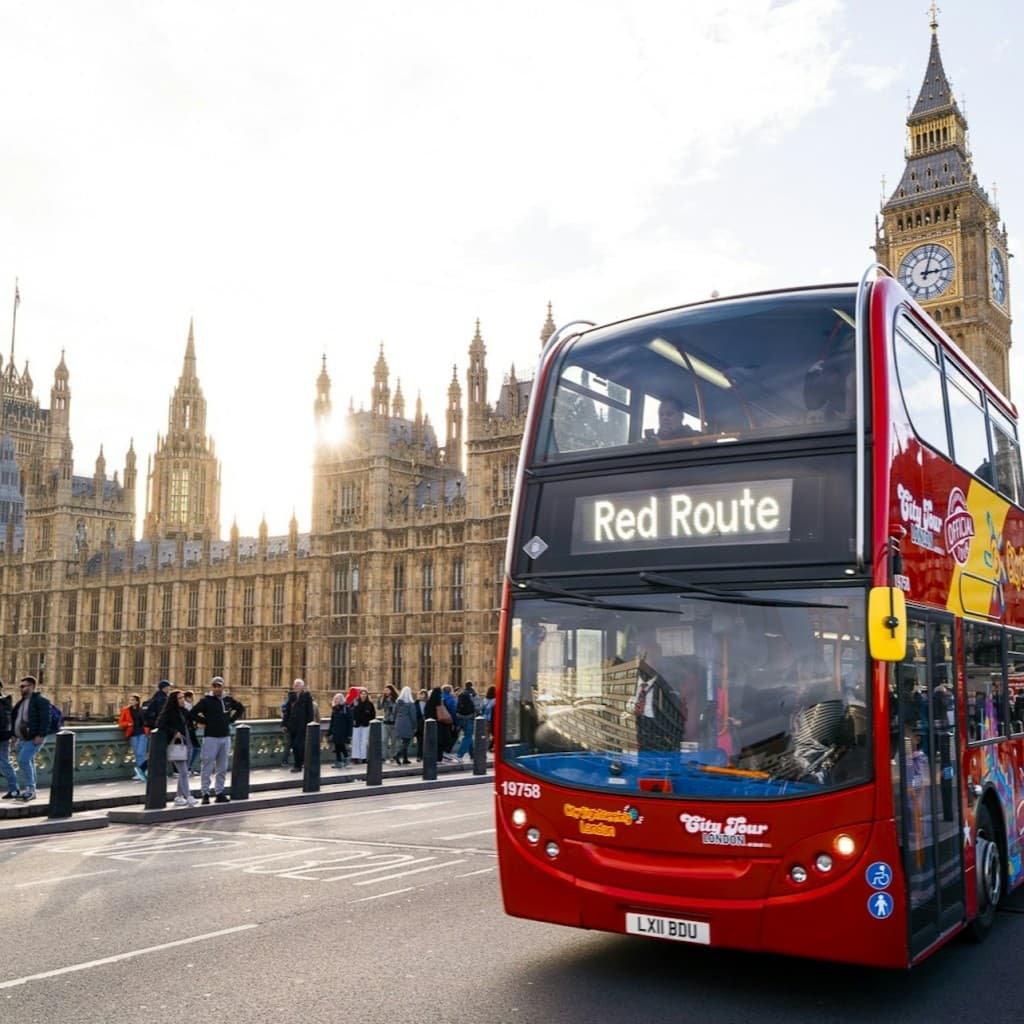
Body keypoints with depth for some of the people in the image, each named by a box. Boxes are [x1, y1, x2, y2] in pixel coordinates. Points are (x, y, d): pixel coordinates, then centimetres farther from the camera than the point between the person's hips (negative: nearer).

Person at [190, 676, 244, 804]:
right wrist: (204, 722, -9)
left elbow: (241, 709, 24)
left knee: (222, 768, 10)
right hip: (211, 737, -5)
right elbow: (192, 714, -11)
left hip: (225, 737, 5)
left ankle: (219, 793, 17)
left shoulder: (228, 700, 9)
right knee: (207, 767, -5)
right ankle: (205, 794, 1)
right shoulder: (206, 701, -5)